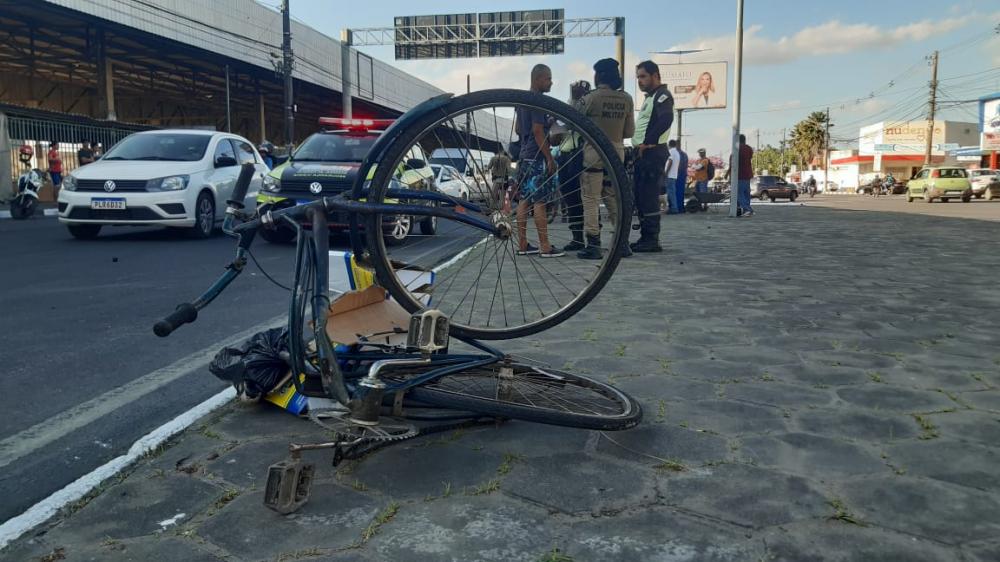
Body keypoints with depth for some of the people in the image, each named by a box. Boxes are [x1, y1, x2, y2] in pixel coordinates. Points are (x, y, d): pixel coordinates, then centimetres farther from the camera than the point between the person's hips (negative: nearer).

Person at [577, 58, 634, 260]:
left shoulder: (590, 98, -10)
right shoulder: (626, 99, 3)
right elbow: (630, 131, 7)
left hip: (594, 154, -5)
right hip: (617, 154, 5)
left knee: (591, 200, 1)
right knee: (615, 199, 14)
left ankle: (593, 245, -1)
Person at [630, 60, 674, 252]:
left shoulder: (662, 95, -8)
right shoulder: (650, 97, 23)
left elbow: (665, 120, -24)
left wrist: (647, 142, -20)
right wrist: (639, 145, 12)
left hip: (652, 152, -10)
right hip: (642, 152, 10)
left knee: (649, 196, -11)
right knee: (640, 196, 11)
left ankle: (652, 240, -9)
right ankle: (646, 237, 17)